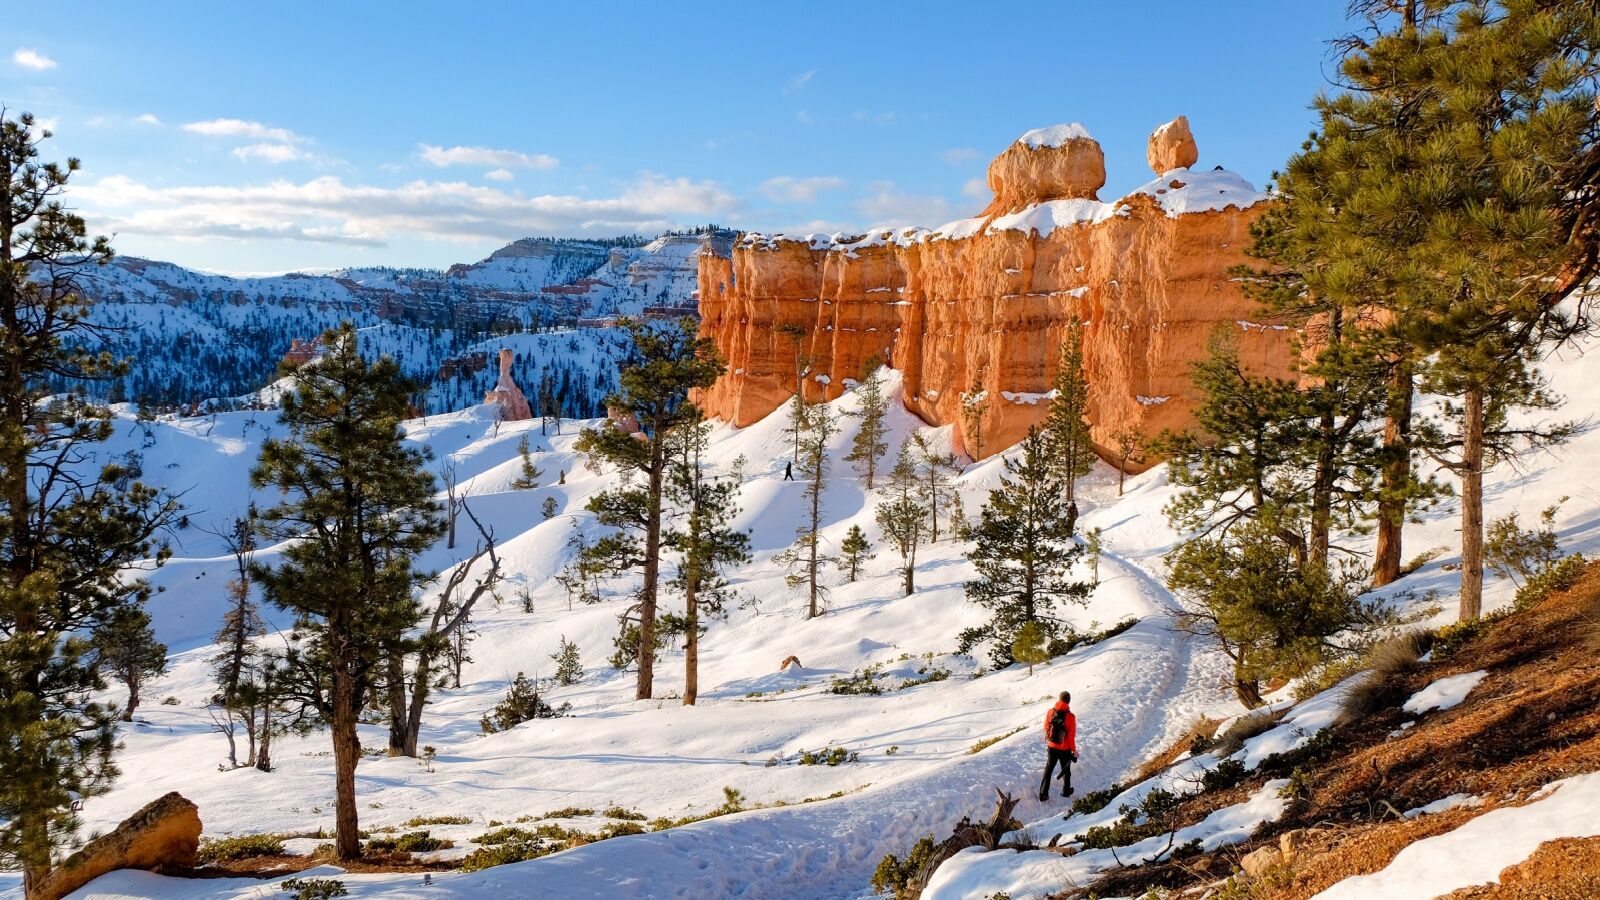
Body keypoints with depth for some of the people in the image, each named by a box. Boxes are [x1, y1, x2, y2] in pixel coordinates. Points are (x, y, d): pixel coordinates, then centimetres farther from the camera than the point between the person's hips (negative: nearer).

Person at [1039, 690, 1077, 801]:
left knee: (1048, 769, 15)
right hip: (1065, 749, -3)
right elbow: (1071, 736, -17)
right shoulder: (1070, 716, -22)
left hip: (1051, 747, 3)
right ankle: (1066, 791, 36)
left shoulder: (1050, 712, -11)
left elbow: (1046, 728, 3)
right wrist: (1074, 750, -2)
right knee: (1066, 770, 20)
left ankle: (1043, 793, 14)